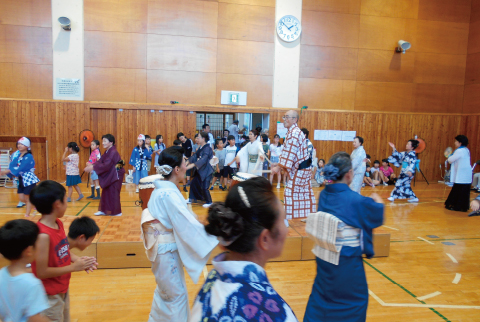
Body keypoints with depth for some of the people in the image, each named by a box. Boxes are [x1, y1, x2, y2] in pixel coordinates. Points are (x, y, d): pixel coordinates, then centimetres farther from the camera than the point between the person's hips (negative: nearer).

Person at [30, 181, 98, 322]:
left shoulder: (59, 223, -3)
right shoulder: (43, 235, -30)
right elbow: (42, 272, -26)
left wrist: (78, 260, -7)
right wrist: (73, 267, -20)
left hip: (63, 290, 8)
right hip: (50, 296, -8)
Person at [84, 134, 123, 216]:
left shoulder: (113, 152, -21)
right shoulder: (107, 152, 9)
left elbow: (106, 165, -27)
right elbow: (100, 161, 2)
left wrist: (93, 168, -26)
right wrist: (91, 165, -14)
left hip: (115, 176, -9)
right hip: (108, 175, 9)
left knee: (113, 193, 0)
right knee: (106, 193, 13)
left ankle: (116, 212, 12)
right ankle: (104, 210, 24)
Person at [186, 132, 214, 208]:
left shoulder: (207, 148, -20)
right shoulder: (200, 147, 6)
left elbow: (204, 159, -33)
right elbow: (195, 156, 6)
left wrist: (192, 165, -41)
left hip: (206, 170, -9)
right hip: (200, 170, 9)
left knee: (204, 187, -8)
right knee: (193, 183, 14)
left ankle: (209, 202, 12)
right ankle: (191, 199, 31)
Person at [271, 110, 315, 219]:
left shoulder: (294, 133, -19)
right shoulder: (293, 131, 13)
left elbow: (289, 153, -25)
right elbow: (288, 152, 17)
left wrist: (278, 167, -24)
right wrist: (281, 166, 13)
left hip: (300, 169, -10)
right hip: (304, 168, 10)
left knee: (290, 192, -7)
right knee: (306, 192, 15)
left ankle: (286, 218, -1)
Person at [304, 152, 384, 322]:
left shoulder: (324, 195, -6)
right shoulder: (356, 200, -21)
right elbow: (378, 216, -2)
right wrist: (378, 201, 18)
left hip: (324, 257, 6)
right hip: (347, 262, -5)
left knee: (321, 296, 23)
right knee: (355, 301, 17)